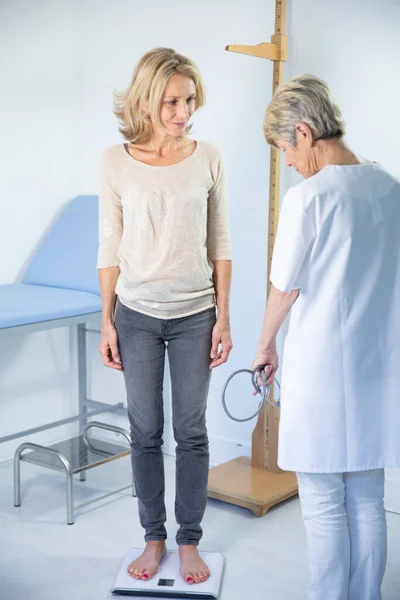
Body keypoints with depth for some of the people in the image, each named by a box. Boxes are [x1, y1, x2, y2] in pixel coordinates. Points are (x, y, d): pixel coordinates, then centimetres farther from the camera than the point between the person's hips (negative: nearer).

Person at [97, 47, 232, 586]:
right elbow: (110, 249, 1)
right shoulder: (117, 162, -3)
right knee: (145, 431, 9)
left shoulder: (208, 159, -2)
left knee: (191, 431, 7)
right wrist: (107, 322, -1)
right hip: (137, 314, 0)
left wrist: (224, 317, -1)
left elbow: (220, 245, 2)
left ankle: (189, 541, 23)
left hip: (195, 314, 0)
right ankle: (154, 538, 26)